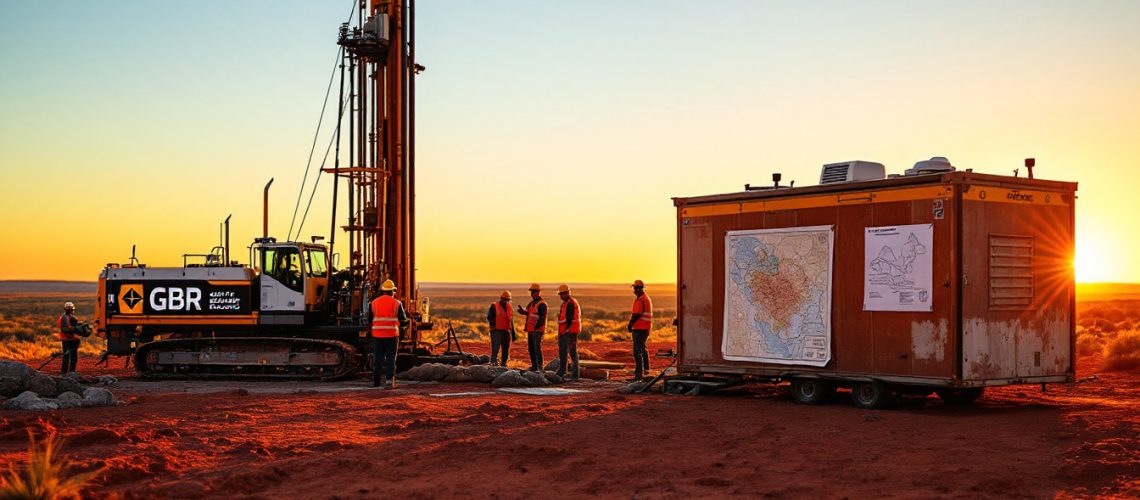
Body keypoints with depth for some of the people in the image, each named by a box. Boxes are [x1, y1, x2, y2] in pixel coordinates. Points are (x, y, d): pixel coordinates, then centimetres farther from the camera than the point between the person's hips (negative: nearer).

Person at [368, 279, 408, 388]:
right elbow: (403, 321, 3)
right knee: (391, 359, 2)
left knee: (378, 359, 10)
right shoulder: (396, 303, -1)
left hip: (377, 335, 2)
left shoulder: (374, 303, 3)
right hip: (392, 335, -2)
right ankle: (390, 380, -6)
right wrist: (404, 325, 26)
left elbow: (369, 319, 10)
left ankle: (376, 380, 12)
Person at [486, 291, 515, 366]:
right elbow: (489, 317, -7)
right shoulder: (494, 306, -1)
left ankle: (504, 364, 16)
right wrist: (493, 325, -25)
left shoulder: (509, 307, 16)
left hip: (507, 331, 6)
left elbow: (511, 321, 21)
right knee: (495, 348, -13)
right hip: (497, 331, -6)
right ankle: (494, 362, -17)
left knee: (506, 349, 9)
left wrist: (513, 333, 21)